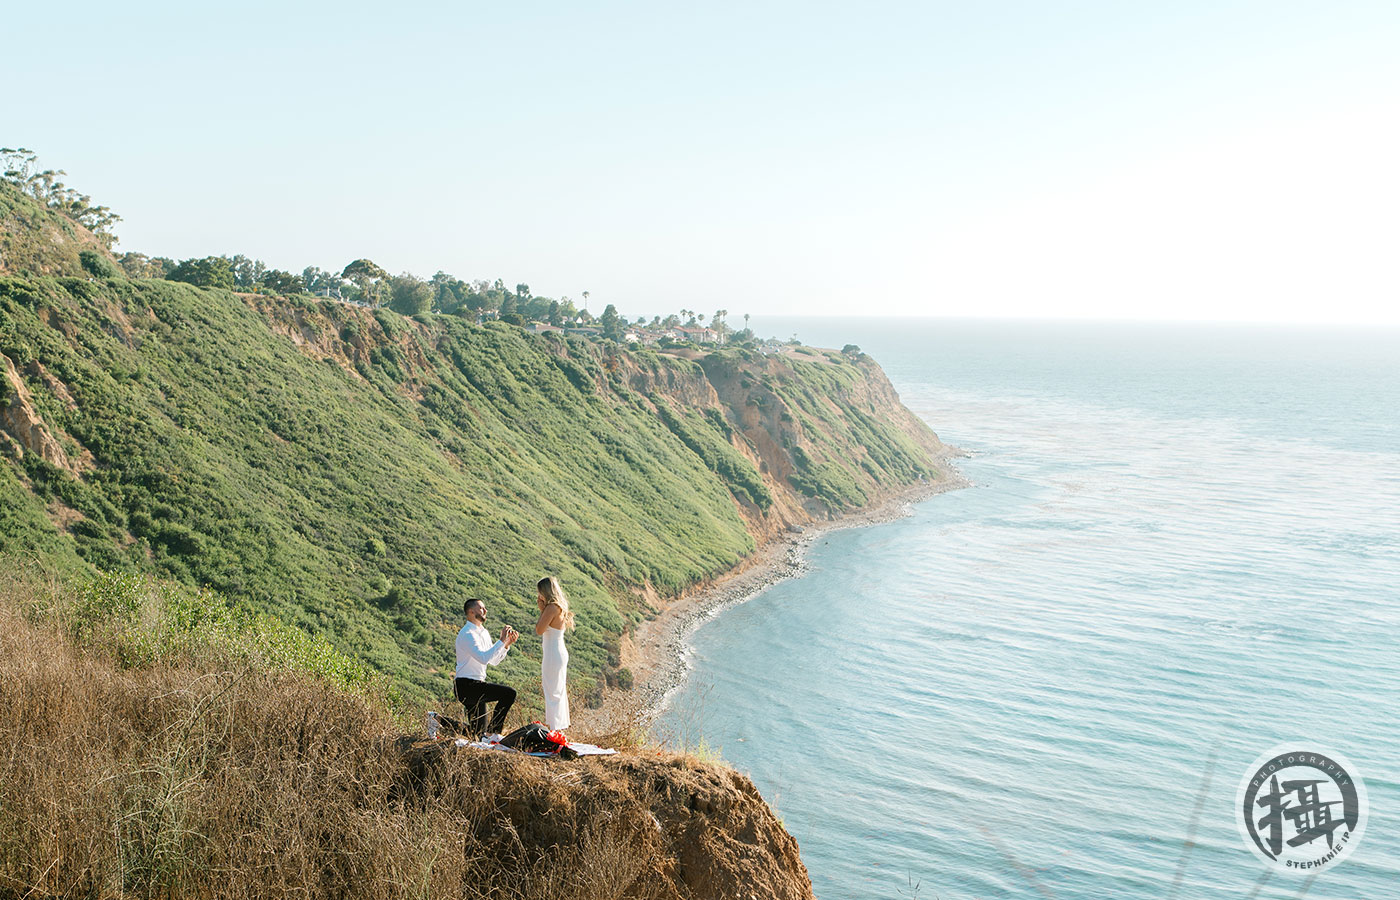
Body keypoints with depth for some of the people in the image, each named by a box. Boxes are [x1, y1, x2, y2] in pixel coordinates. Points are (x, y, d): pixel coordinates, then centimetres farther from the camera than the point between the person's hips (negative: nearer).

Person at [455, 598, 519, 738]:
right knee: (509, 693, -20)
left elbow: (494, 661, 16)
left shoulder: (484, 632, 14)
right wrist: (502, 641, -25)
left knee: (478, 735, 13)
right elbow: (483, 658, -29)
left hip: (476, 685, 9)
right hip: (466, 686, -9)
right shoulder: (467, 634, -15)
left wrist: (507, 644, 4)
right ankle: (494, 732, -13)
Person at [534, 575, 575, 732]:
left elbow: (539, 630, -17)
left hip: (553, 655, -10)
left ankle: (554, 728, 1)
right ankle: (560, 727, 26)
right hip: (560, 653, 10)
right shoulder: (560, 607, 11)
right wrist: (543, 609, 14)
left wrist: (542, 610, -11)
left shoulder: (552, 607, -19)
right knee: (559, 691, 17)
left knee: (552, 693, -3)